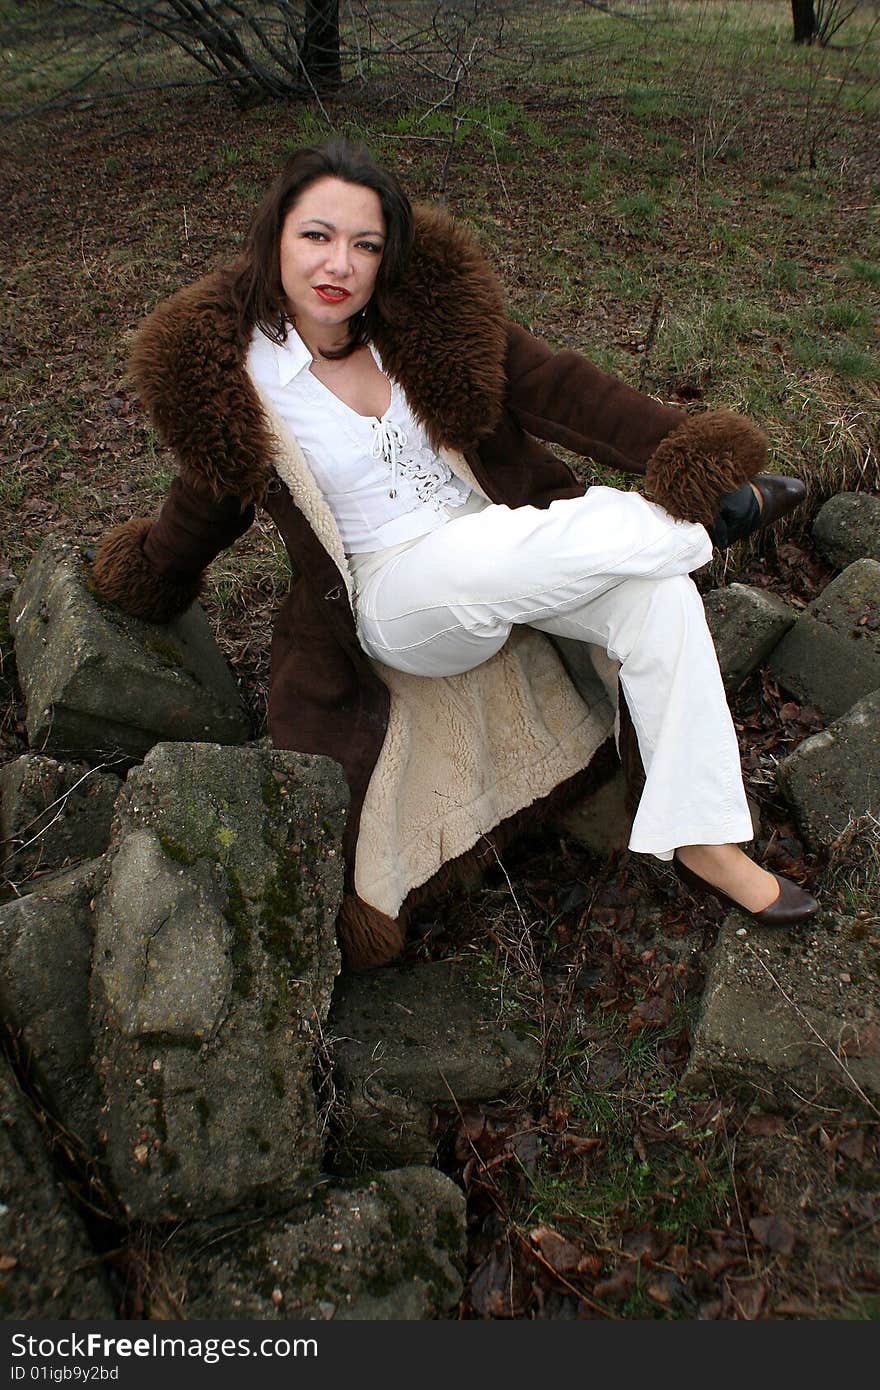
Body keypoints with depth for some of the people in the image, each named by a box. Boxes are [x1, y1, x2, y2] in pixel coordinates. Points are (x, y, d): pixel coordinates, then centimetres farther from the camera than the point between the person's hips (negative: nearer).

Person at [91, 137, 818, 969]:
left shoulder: (426, 313, -2)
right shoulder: (235, 377, -7)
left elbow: (554, 388, -7)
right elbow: (207, 501, 11)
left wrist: (682, 446, -18)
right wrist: (145, 581, 26)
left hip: (511, 558, 4)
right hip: (394, 596, -4)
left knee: (658, 593, -23)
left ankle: (701, 841, -11)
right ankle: (711, 516, 2)